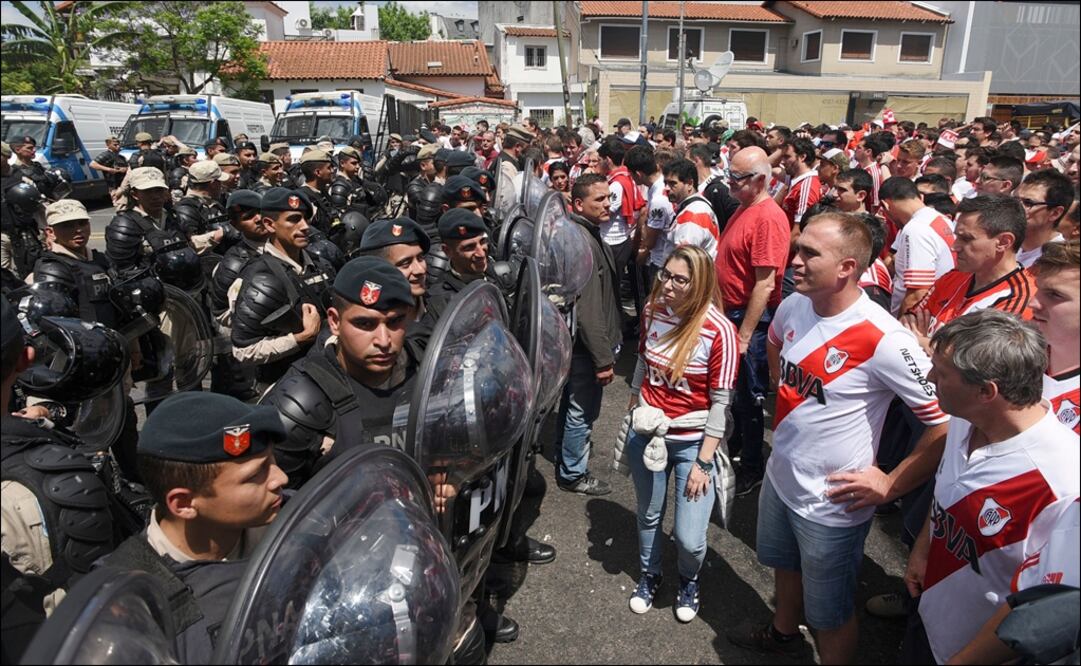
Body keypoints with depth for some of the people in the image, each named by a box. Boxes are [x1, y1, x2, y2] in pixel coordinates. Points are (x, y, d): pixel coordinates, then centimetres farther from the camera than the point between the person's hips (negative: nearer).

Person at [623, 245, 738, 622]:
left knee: (689, 539, -3)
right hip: (647, 433, 4)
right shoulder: (652, 311, -5)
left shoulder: (719, 330, -21)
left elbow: (721, 402, -16)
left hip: (693, 442, -4)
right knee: (648, 517, 20)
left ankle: (689, 581, 32)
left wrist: (703, 463, -14)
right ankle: (649, 576, 48)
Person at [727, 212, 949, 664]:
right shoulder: (793, 307, -8)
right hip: (779, 476, 7)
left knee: (829, 616, 14)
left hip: (832, 504, -7)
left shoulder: (882, 340, -30)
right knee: (784, 565, 33)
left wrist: (891, 485, -19)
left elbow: (948, 420, -25)